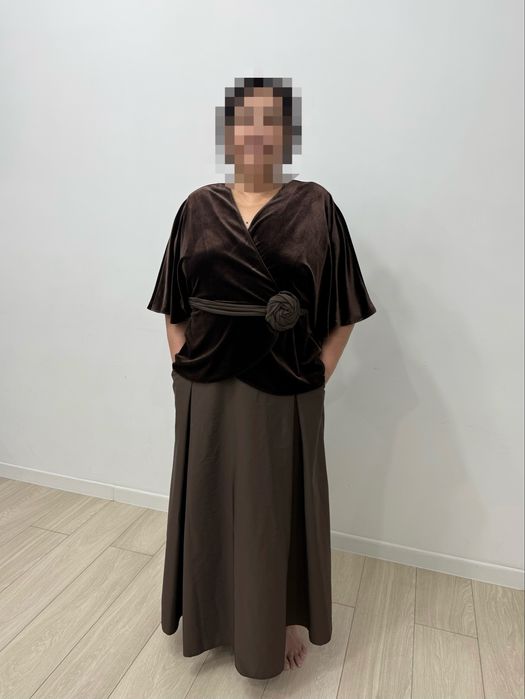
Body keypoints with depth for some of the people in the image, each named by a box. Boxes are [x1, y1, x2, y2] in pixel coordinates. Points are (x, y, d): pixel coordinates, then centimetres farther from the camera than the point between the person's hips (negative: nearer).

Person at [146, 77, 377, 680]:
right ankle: (210, 615, 46)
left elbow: (342, 313, -1)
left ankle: (284, 621, 42)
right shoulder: (198, 208, 5)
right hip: (205, 394, 3)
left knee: (279, 511, 14)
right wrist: (183, 369, -1)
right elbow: (174, 307, 8)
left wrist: (315, 379, -8)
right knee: (209, 506, 18)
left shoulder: (316, 207, -2)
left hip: (284, 398, -2)